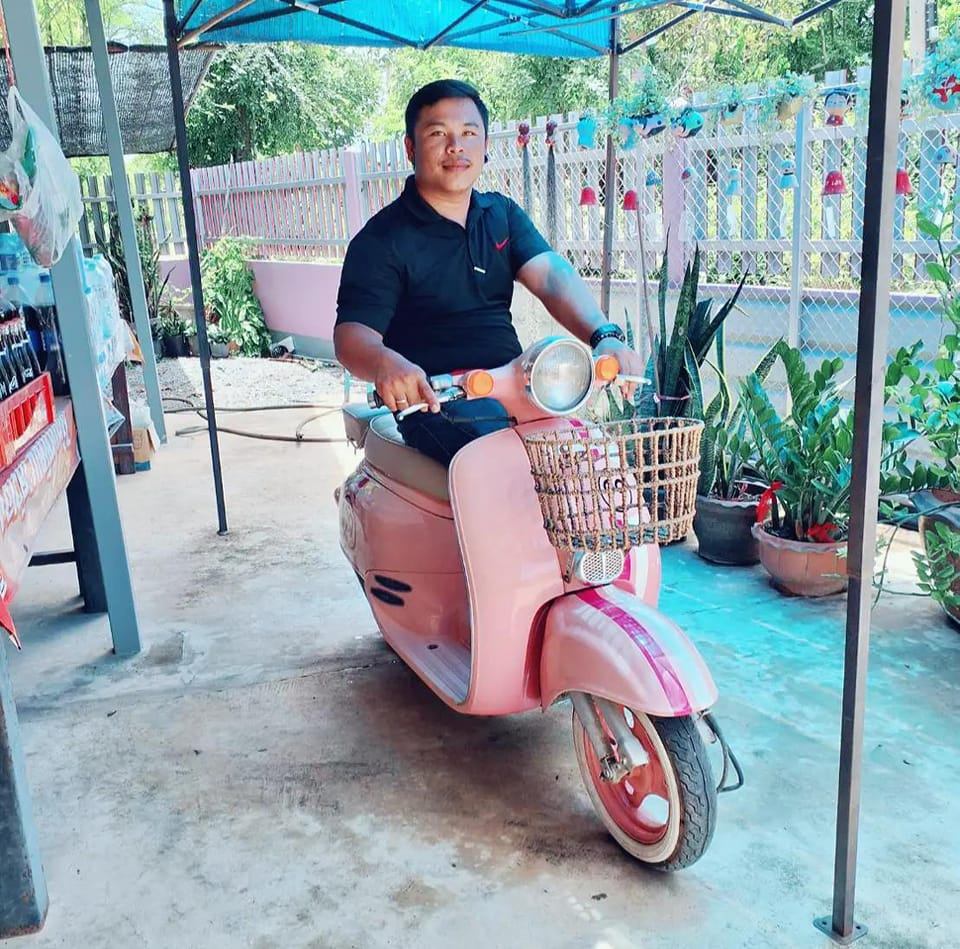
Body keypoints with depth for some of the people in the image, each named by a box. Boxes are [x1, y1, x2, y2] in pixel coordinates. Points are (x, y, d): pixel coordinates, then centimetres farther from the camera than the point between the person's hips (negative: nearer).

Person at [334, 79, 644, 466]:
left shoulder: (503, 213, 14)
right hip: (433, 397, -6)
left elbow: (552, 275, -3)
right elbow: (351, 333, -14)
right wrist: (386, 362, -40)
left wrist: (604, 335, -24)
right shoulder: (382, 240, -3)